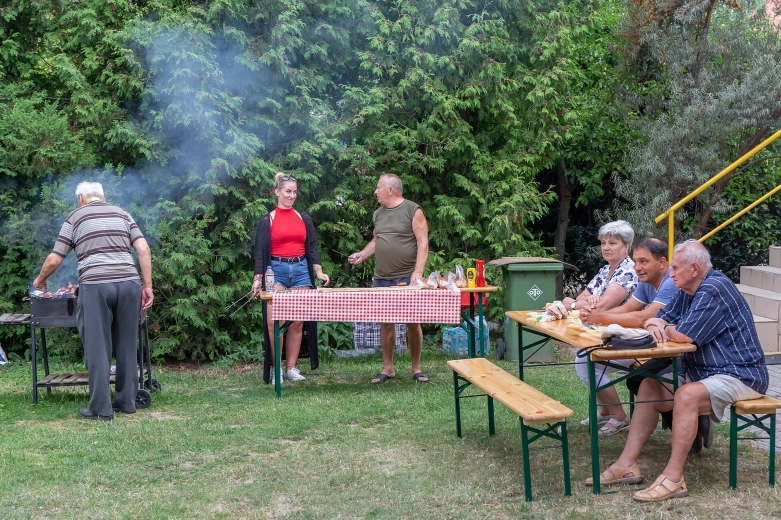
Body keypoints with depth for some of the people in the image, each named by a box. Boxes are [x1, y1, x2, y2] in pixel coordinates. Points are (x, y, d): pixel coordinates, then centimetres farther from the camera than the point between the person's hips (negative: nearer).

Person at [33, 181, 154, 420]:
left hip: (95, 285, -3)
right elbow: (144, 249, 7)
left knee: (98, 349, 2)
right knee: (127, 345, 12)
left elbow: (54, 260, 10)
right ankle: (127, 401, 19)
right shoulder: (122, 213, 20)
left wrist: (40, 280, 28)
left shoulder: (75, 217, 12)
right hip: (129, 282, 3)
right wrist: (147, 285, 8)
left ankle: (101, 408, 4)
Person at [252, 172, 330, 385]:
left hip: (301, 270, 3)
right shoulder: (267, 220, 4)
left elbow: (312, 247, 12)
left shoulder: (304, 218, 13)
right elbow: (260, 251, 2)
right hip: (277, 270, -3)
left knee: (297, 322, 1)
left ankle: (291, 368, 7)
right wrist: (258, 278, -6)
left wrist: (319, 271, -1)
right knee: (274, 321, -11)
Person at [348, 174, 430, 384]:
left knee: (413, 322, 2)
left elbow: (423, 243, -10)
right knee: (385, 322, 6)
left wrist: (418, 272, -18)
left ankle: (416, 368, 12)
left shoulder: (413, 210, -5)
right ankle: (387, 368, 14)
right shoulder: (379, 213, 14)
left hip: (407, 278, -5)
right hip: (381, 279, 5)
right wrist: (361, 255, 7)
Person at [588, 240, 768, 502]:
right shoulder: (688, 290, 9)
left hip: (740, 375, -10)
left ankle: (673, 478, -28)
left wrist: (664, 329, -5)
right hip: (702, 370, 10)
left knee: (687, 395, -34)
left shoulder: (714, 290, -21)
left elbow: (684, 335, -28)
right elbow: (660, 319, 13)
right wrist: (656, 326, -12)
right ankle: (627, 465, 0)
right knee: (649, 386, 4)